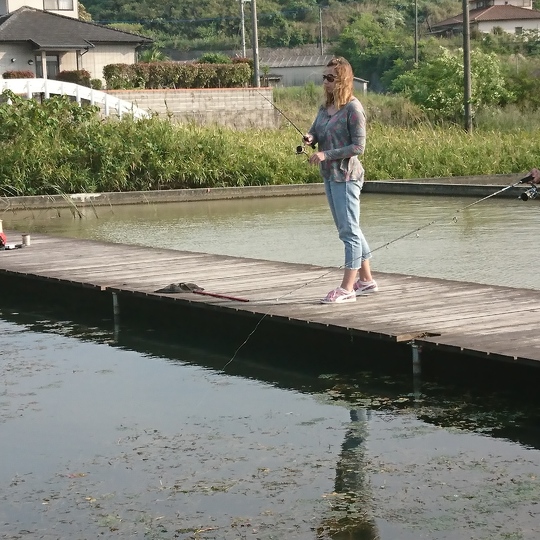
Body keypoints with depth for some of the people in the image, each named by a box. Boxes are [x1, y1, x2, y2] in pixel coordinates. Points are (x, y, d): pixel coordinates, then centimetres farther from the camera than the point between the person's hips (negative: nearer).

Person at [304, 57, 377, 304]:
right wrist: (309, 138, -6)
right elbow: (314, 132, 18)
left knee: (349, 230, -5)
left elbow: (359, 146, -16)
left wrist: (326, 154, -21)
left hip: (346, 175, -9)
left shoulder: (353, 108, -13)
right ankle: (366, 279, 26)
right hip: (329, 175, 9)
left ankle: (347, 288, -3)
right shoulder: (325, 107, 10)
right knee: (347, 229, 16)